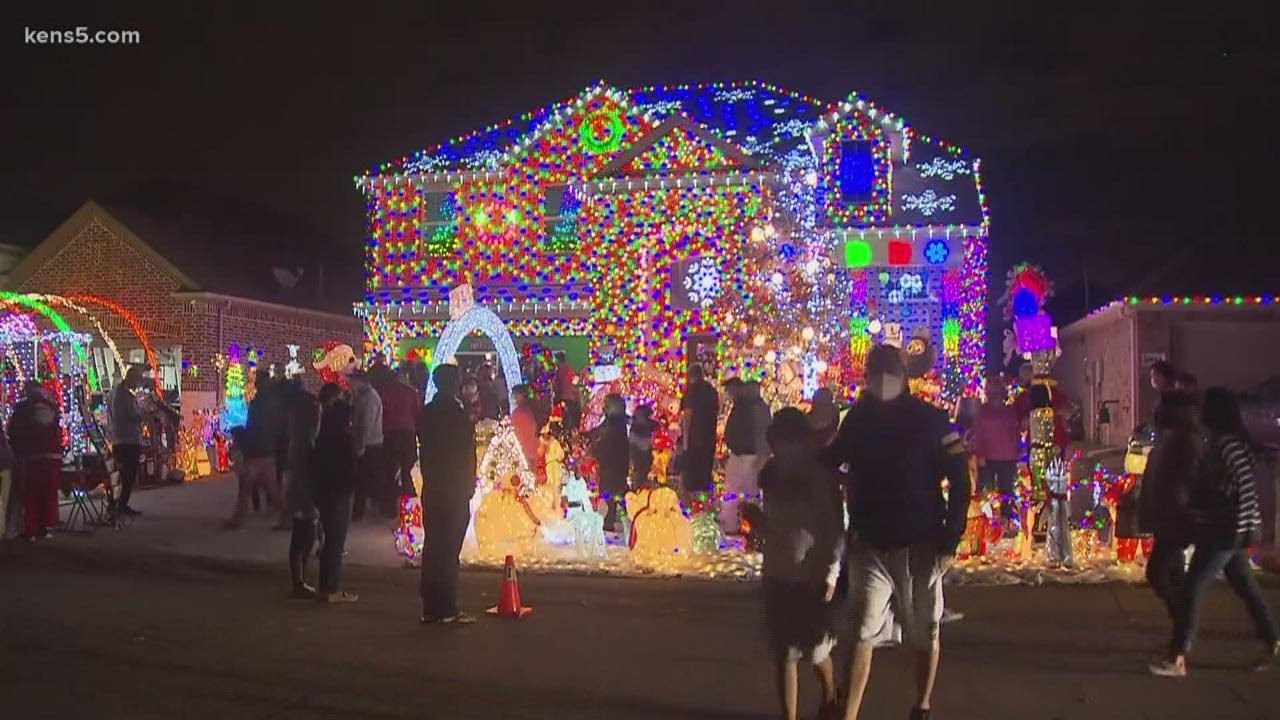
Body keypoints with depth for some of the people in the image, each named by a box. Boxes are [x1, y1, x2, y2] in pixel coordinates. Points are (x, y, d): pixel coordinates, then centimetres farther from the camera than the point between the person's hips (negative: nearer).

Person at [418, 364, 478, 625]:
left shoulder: (425, 413, 6)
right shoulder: (458, 414, -15)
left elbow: (424, 450, 11)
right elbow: (467, 454, -12)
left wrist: (430, 479, 16)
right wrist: (470, 485, -1)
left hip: (431, 491, 7)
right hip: (455, 491, -7)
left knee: (432, 548, 11)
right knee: (449, 551, -3)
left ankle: (431, 608, 17)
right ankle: (446, 610, 0)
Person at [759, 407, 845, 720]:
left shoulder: (822, 477, -10)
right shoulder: (772, 476, 4)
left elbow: (837, 529, -10)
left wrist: (832, 572, -15)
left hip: (813, 577, -4)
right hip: (778, 576, 4)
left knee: (816, 650, 12)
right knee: (784, 654, 4)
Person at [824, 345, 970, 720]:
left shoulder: (930, 419, -7)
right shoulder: (856, 418, 1)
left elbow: (959, 481, -6)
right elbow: (829, 461, 14)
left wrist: (950, 541, -10)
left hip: (920, 546, -1)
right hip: (871, 545, 2)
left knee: (925, 633, 12)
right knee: (863, 633, 0)